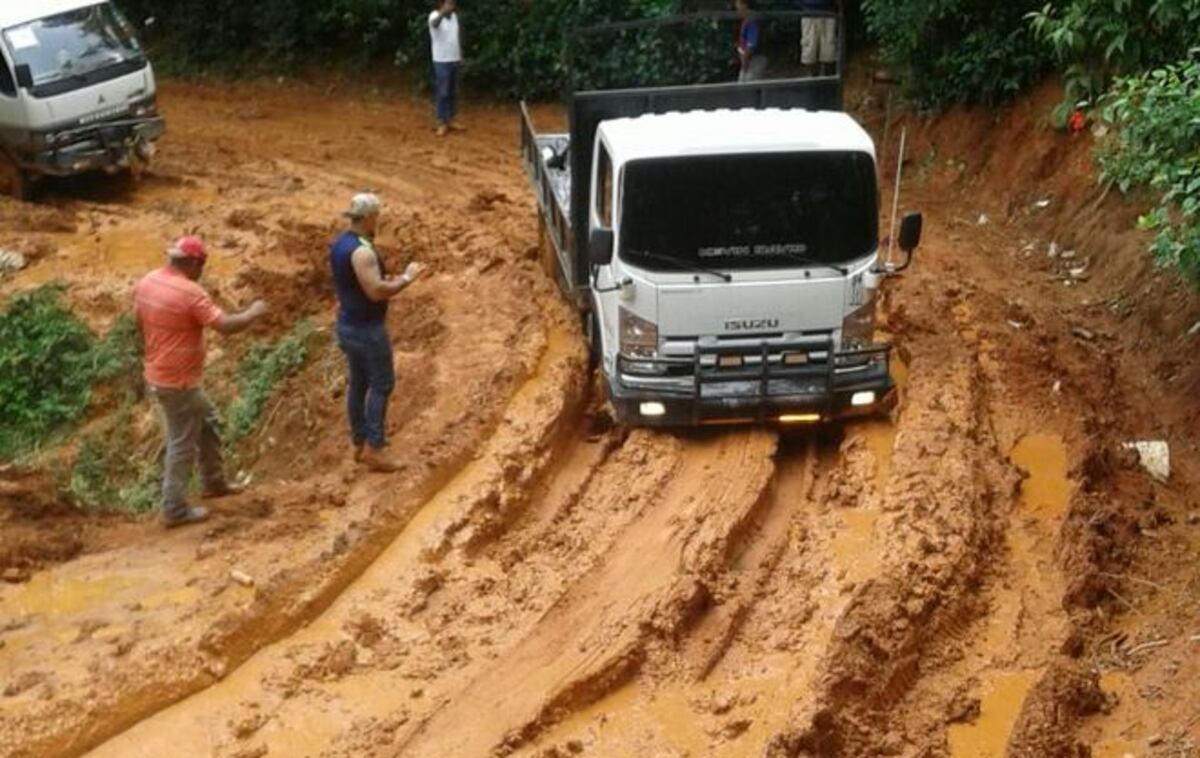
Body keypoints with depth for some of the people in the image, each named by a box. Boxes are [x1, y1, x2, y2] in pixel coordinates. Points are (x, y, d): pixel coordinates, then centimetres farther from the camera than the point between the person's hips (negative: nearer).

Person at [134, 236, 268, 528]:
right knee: (182, 444, 4)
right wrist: (254, 312, -7)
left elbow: (140, 324, 13)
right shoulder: (190, 292, -25)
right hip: (178, 381, -9)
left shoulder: (146, 282, 1)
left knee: (207, 422, 25)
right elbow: (226, 326, -24)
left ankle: (213, 482, 38)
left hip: (159, 373, 9)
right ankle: (175, 510, 14)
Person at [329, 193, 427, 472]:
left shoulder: (340, 243, 8)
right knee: (382, 384, -3)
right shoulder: (361, 251, -24)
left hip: (348, 324, 10)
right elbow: (376, 291, -29)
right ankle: (374, 448, -5)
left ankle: (360, 443, 22)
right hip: (367, 328, -10)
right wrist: (406, 278, -17)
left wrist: (389, 280, 16)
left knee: (358, 384, 15)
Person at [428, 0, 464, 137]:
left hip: (455, 59, 7)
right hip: (441, 61, -7)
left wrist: (460, 54, 15)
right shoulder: (435, 16, -15)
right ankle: (442, 123, 5)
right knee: (442, 93, -2)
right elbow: (434, 23, -41)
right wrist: (443, 12, -63)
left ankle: (451, 119, 24)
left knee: (453, 92, 13)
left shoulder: (454, 16, 7)